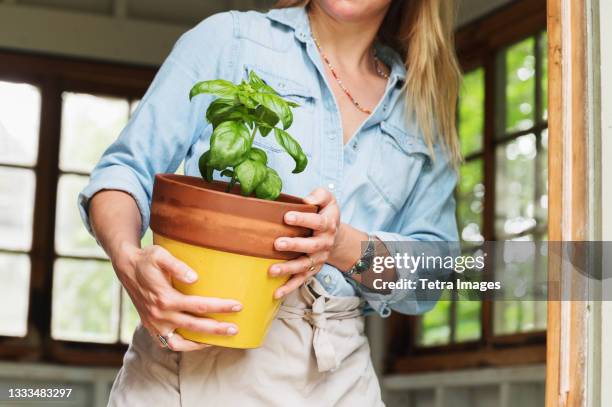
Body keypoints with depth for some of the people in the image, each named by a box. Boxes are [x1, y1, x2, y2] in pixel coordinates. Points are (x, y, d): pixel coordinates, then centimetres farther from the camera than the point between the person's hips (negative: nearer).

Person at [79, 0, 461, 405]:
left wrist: (345, 245, -16)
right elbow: (126, 171, -2)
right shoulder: (227, 38, 2)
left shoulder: (427, 112, 10)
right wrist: (130, 260, -23)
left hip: (338, 371, 3)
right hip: (196, 351, -2)